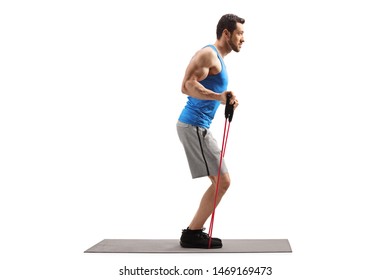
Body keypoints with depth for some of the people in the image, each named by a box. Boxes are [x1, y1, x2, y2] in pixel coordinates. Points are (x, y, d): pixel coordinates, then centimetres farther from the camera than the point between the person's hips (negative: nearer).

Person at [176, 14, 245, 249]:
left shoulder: (218, 58, 20)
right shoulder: (208, 54, -11)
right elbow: (188, 86, -24)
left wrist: (226, 99, 18)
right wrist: (218, 96, -35)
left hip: (197, 126, 10)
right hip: (194, 126, -10)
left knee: (220, 181, 13)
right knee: (222, 181, -9)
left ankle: (194, 232, 17)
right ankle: (192, 234, -1)